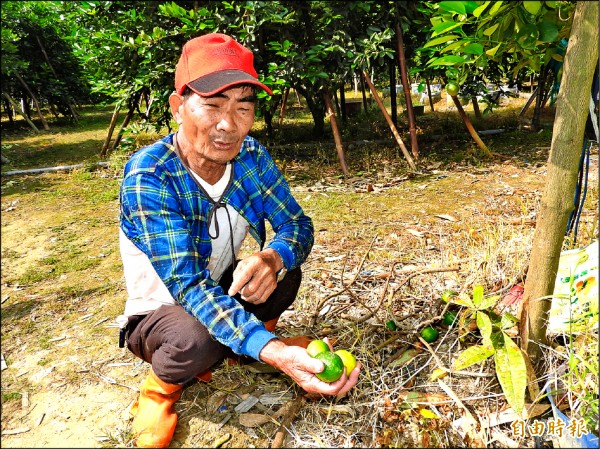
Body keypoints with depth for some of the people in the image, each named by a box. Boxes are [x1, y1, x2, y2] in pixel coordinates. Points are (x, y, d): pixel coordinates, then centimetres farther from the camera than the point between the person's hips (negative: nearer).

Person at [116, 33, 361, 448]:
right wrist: (273, 353, -50)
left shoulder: (251, 155, -14)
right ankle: (163, 384, 1)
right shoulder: (148, 176, -30)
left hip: (220, 290, 5)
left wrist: (271, 259, -37)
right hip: (161, 310, -4)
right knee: (198, 339, -35)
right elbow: (187, 286, -36)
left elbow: (298, 225, -12)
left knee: (285, 266, -21)